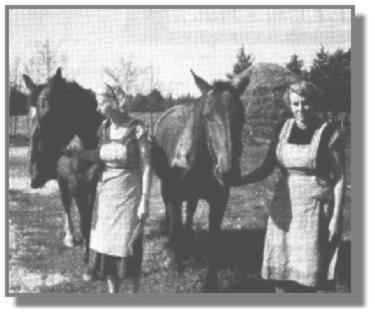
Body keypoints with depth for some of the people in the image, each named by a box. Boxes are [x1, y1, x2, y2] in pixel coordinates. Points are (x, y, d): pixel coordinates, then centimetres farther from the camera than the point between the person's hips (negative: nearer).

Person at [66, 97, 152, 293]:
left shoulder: (137, 130, -15)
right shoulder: (104, 127, 2)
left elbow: (146, 167, -13)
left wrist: (145, 200, -15)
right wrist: (76, 152, -1)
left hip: (129, 189, -6)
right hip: (106, 188, 6)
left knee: (128, 243, 1)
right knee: (105, 241, 10)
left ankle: (134, 293, 19)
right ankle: (113, 293, 26)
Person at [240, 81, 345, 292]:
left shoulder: (329, 134, -7)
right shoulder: (283, 130, 6)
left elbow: (339, 178, -6)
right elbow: (266, 169, 8)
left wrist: (337, 218, -11)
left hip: (315, 208, -5)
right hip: (284, 206, 5)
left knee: (308, 273, -1)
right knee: (280, 269, 9)